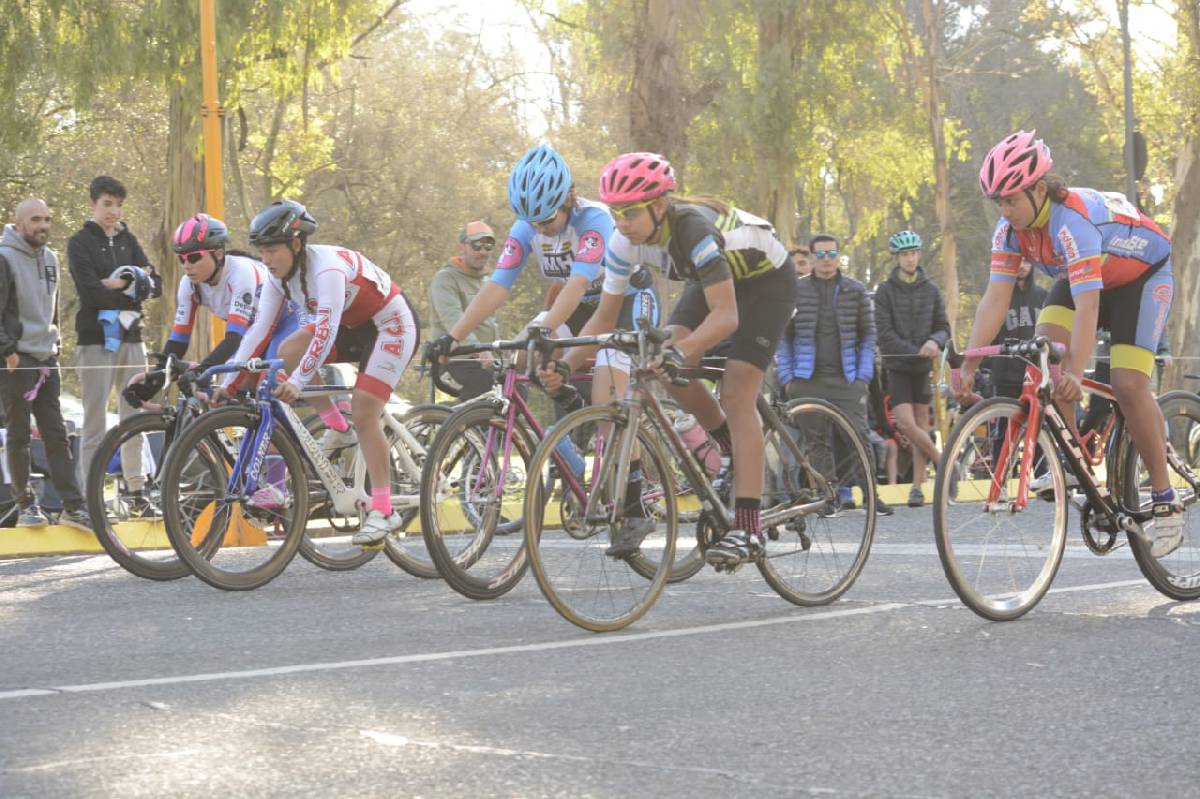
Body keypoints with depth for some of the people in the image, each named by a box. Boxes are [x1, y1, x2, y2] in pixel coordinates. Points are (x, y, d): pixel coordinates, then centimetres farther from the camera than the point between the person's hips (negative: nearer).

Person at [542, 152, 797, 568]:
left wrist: (680, 351, -60)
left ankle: (748, 529, -21)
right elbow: (605, 317, -13)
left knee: (736, 397, -18)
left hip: (766, 280, -7)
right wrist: (565, 365, -25)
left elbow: (726, 315, -46)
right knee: (666, 368, -16)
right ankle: (732, 445, 10)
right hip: (712, 279, 7)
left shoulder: (693, 227, -39)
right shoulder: (626, 240, -20)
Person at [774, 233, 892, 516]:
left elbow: (868, 334, 10)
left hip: (846, 379, 0)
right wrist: (786, 376, 1)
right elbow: (783, 336, 9)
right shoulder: (795, 290, 7)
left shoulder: (855, 291, 8)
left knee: (858, 435, -7)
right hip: (807, 381, 0)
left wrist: (863, 375, 1)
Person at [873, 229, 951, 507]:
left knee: (922, 423, 2)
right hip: (897, 366, -2)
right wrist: (916, 352, -16)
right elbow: (884, 332, -7)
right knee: (906, 423, -16)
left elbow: (944, 327, 8)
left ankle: (918, 485, 7)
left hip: (922, 367, 2)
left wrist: (935, 341, -16)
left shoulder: (931, 290, 8)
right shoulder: (885, 291, 0)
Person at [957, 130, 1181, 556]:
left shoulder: (1072, 221, -39)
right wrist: (968, 365, -28)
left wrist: (1075, 375, -56)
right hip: (1080, 278, 7)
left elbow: (1087, 306, -46)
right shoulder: (1010, 229, -18)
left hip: (1143, 276, -7)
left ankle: (1165, 503, -10)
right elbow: (995, 298, -19)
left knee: (1128, 385, -19)